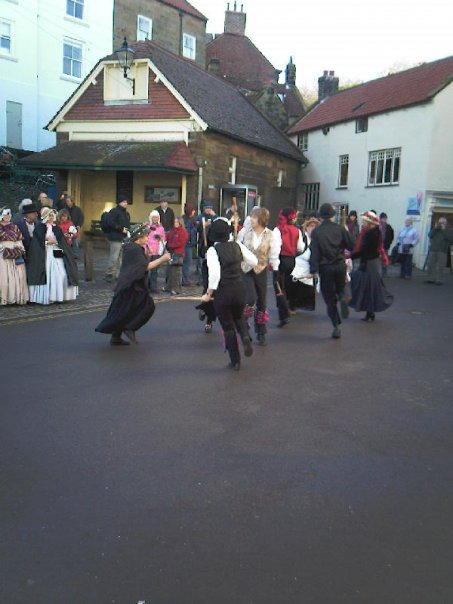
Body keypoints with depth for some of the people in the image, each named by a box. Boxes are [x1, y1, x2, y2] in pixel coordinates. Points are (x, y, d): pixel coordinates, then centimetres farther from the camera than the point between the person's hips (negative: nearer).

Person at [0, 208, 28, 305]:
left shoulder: (15, 227, 13)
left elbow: (19, 240, 11)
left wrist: (20, 251, -1)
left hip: (15, 255, 3)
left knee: (18, 276, 0)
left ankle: (18, 297, 5)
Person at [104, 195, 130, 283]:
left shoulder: (126, 213, 21)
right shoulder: (114, 211, -6)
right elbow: (111, 223, -18)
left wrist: (127, 229, 11)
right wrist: (121, 229, -17)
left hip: (124, 238, 9)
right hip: (116, 238, -9)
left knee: (121, 257, 9)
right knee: (114, 257, -11)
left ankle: (118, 274, 16)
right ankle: (109, 274, -3)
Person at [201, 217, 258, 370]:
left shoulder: (213, 250, -13)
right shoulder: (237, 245, 0)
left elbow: (215, 273, -24)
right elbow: (254, 262, 4)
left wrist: (209, 293, -15)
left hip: (222, 292, -3)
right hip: (239, 289, 4)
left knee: (228, 326, 12)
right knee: (239, 317, 30)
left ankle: (235, 361, 18)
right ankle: (245, 336, -1)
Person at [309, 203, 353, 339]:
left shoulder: (316, 232, -7)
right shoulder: (340, 229, -2)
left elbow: (314, 252, -11)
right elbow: (351, 246, 3)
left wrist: (313, 270, -8)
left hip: (325, 268, -2)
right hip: (340, 265, 2)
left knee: (329, 298, 7)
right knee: (340, 289, 25)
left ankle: (336, 326, 3)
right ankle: (342, 299, -11)